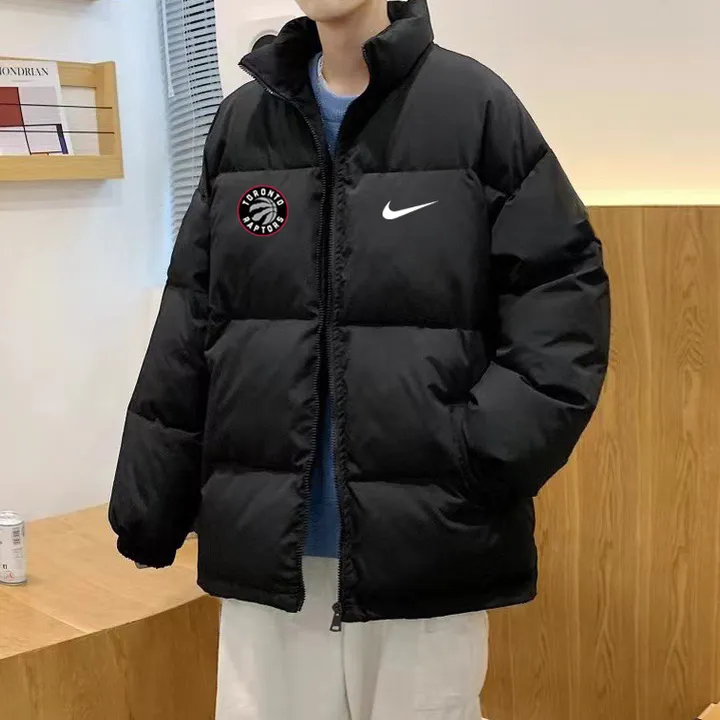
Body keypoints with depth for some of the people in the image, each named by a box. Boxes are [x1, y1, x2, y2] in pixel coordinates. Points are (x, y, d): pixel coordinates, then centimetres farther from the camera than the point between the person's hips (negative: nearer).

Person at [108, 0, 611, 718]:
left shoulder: (475, 105, -3)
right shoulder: (240, 123, 8)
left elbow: (564, 291, -5)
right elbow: (188, 331, 9)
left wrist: (486, 460, -17)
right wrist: (148, 502, 7)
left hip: (426, 546, -3)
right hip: (265, 544, 3)